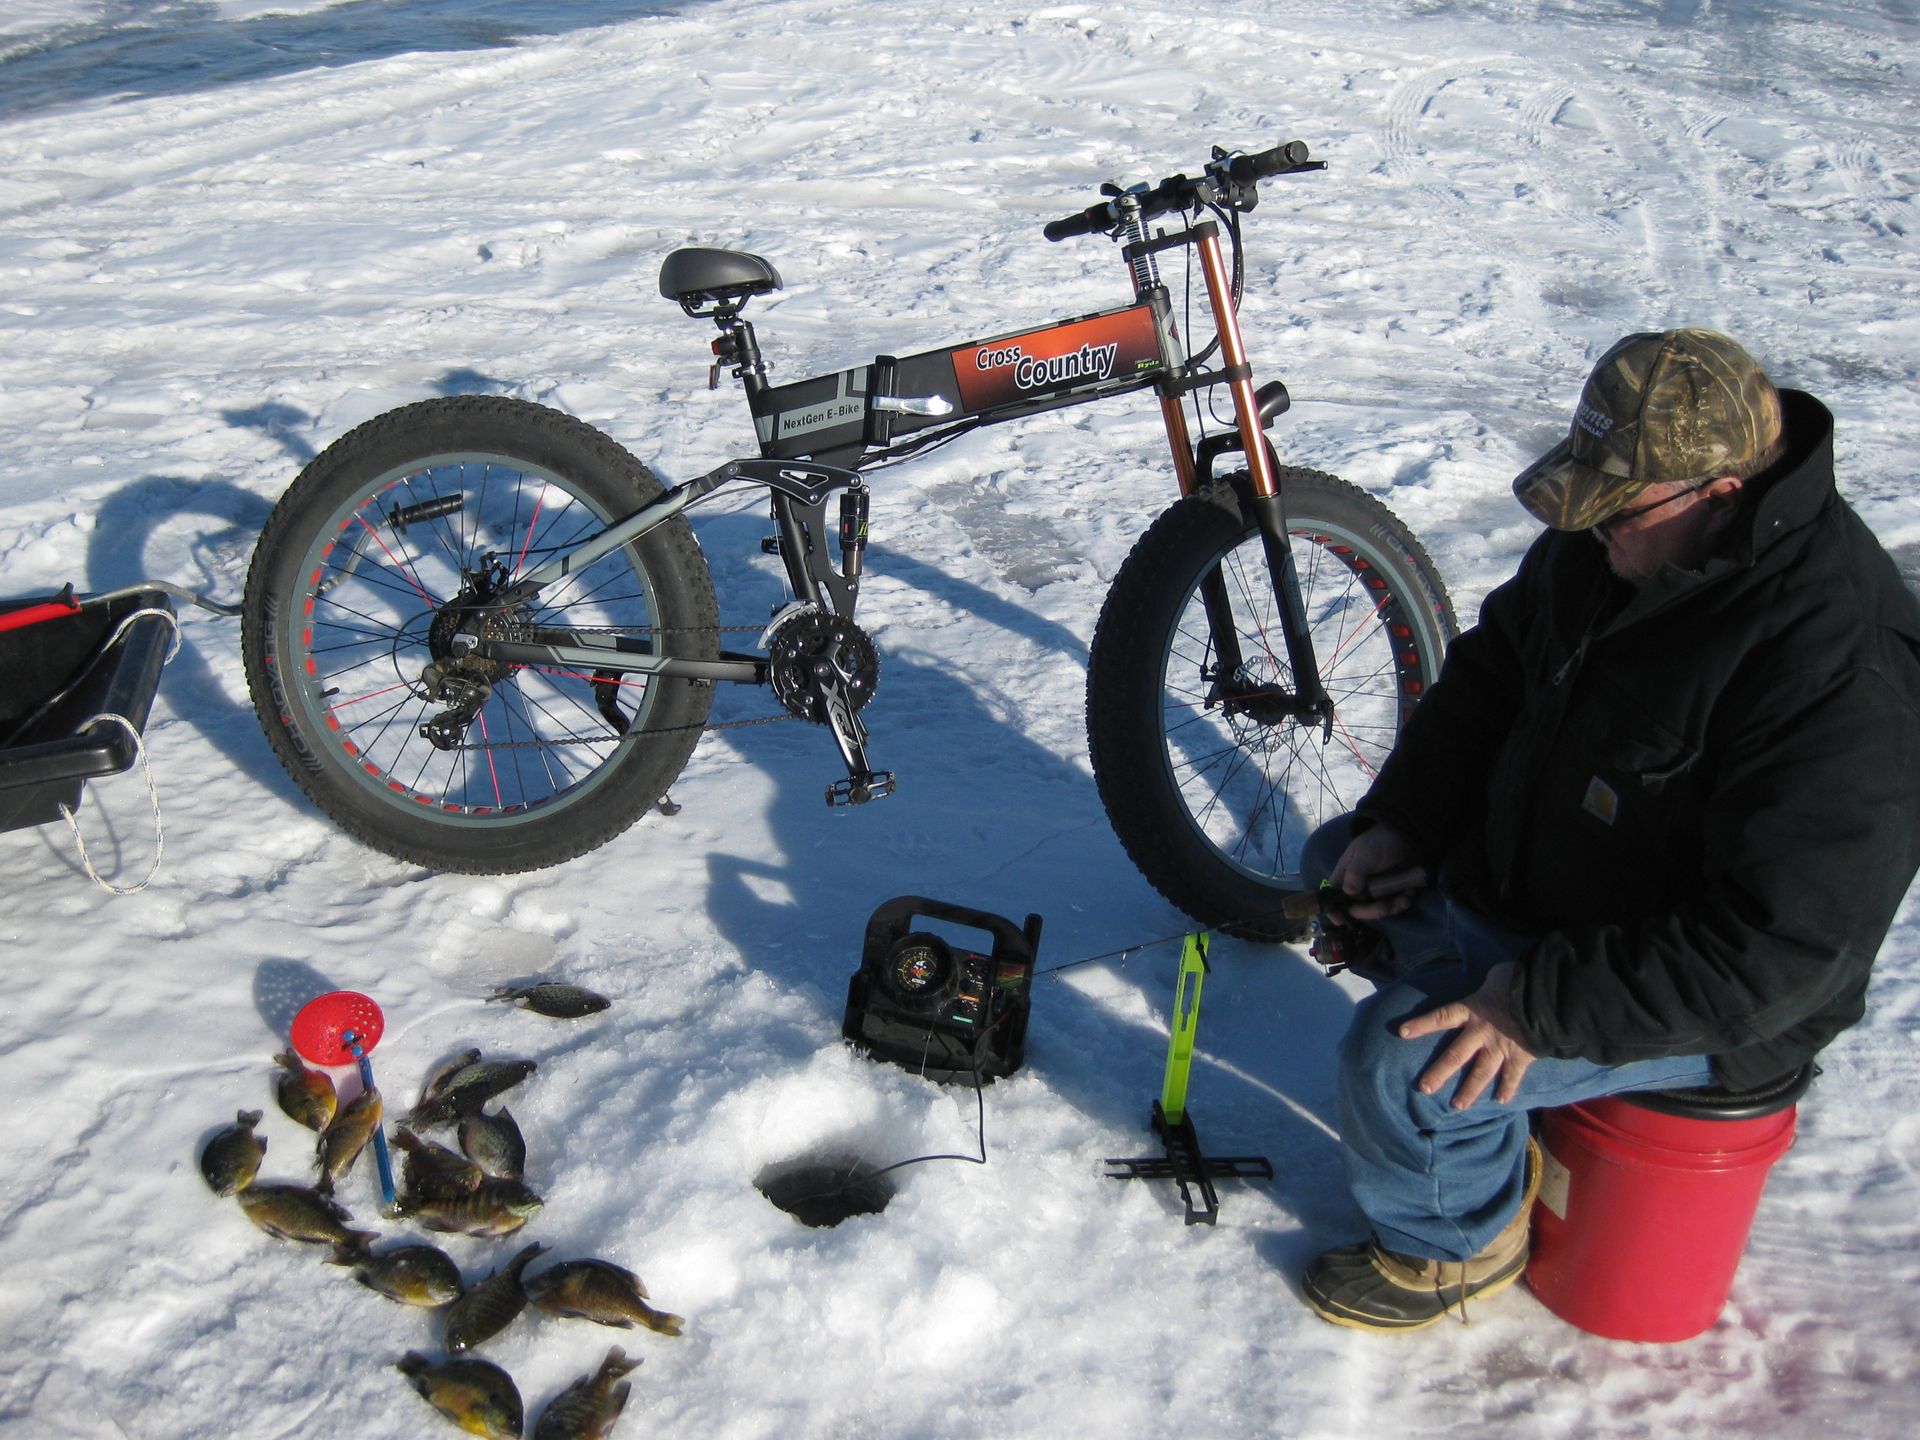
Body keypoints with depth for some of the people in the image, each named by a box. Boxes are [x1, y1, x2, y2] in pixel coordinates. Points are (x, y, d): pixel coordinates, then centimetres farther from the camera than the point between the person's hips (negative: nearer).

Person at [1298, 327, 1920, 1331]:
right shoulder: (1606, 543, -7)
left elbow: (1776, 947, -33)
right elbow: (1490, 672, 8)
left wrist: (1542, 1006, -31)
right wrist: (1402, 823, -4)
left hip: (1695, 1001, -9)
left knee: (1402, 1062, -23)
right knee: (1339, 864, 15)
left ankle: (1457, 1245, 12)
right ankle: (1494, 1136, 24)